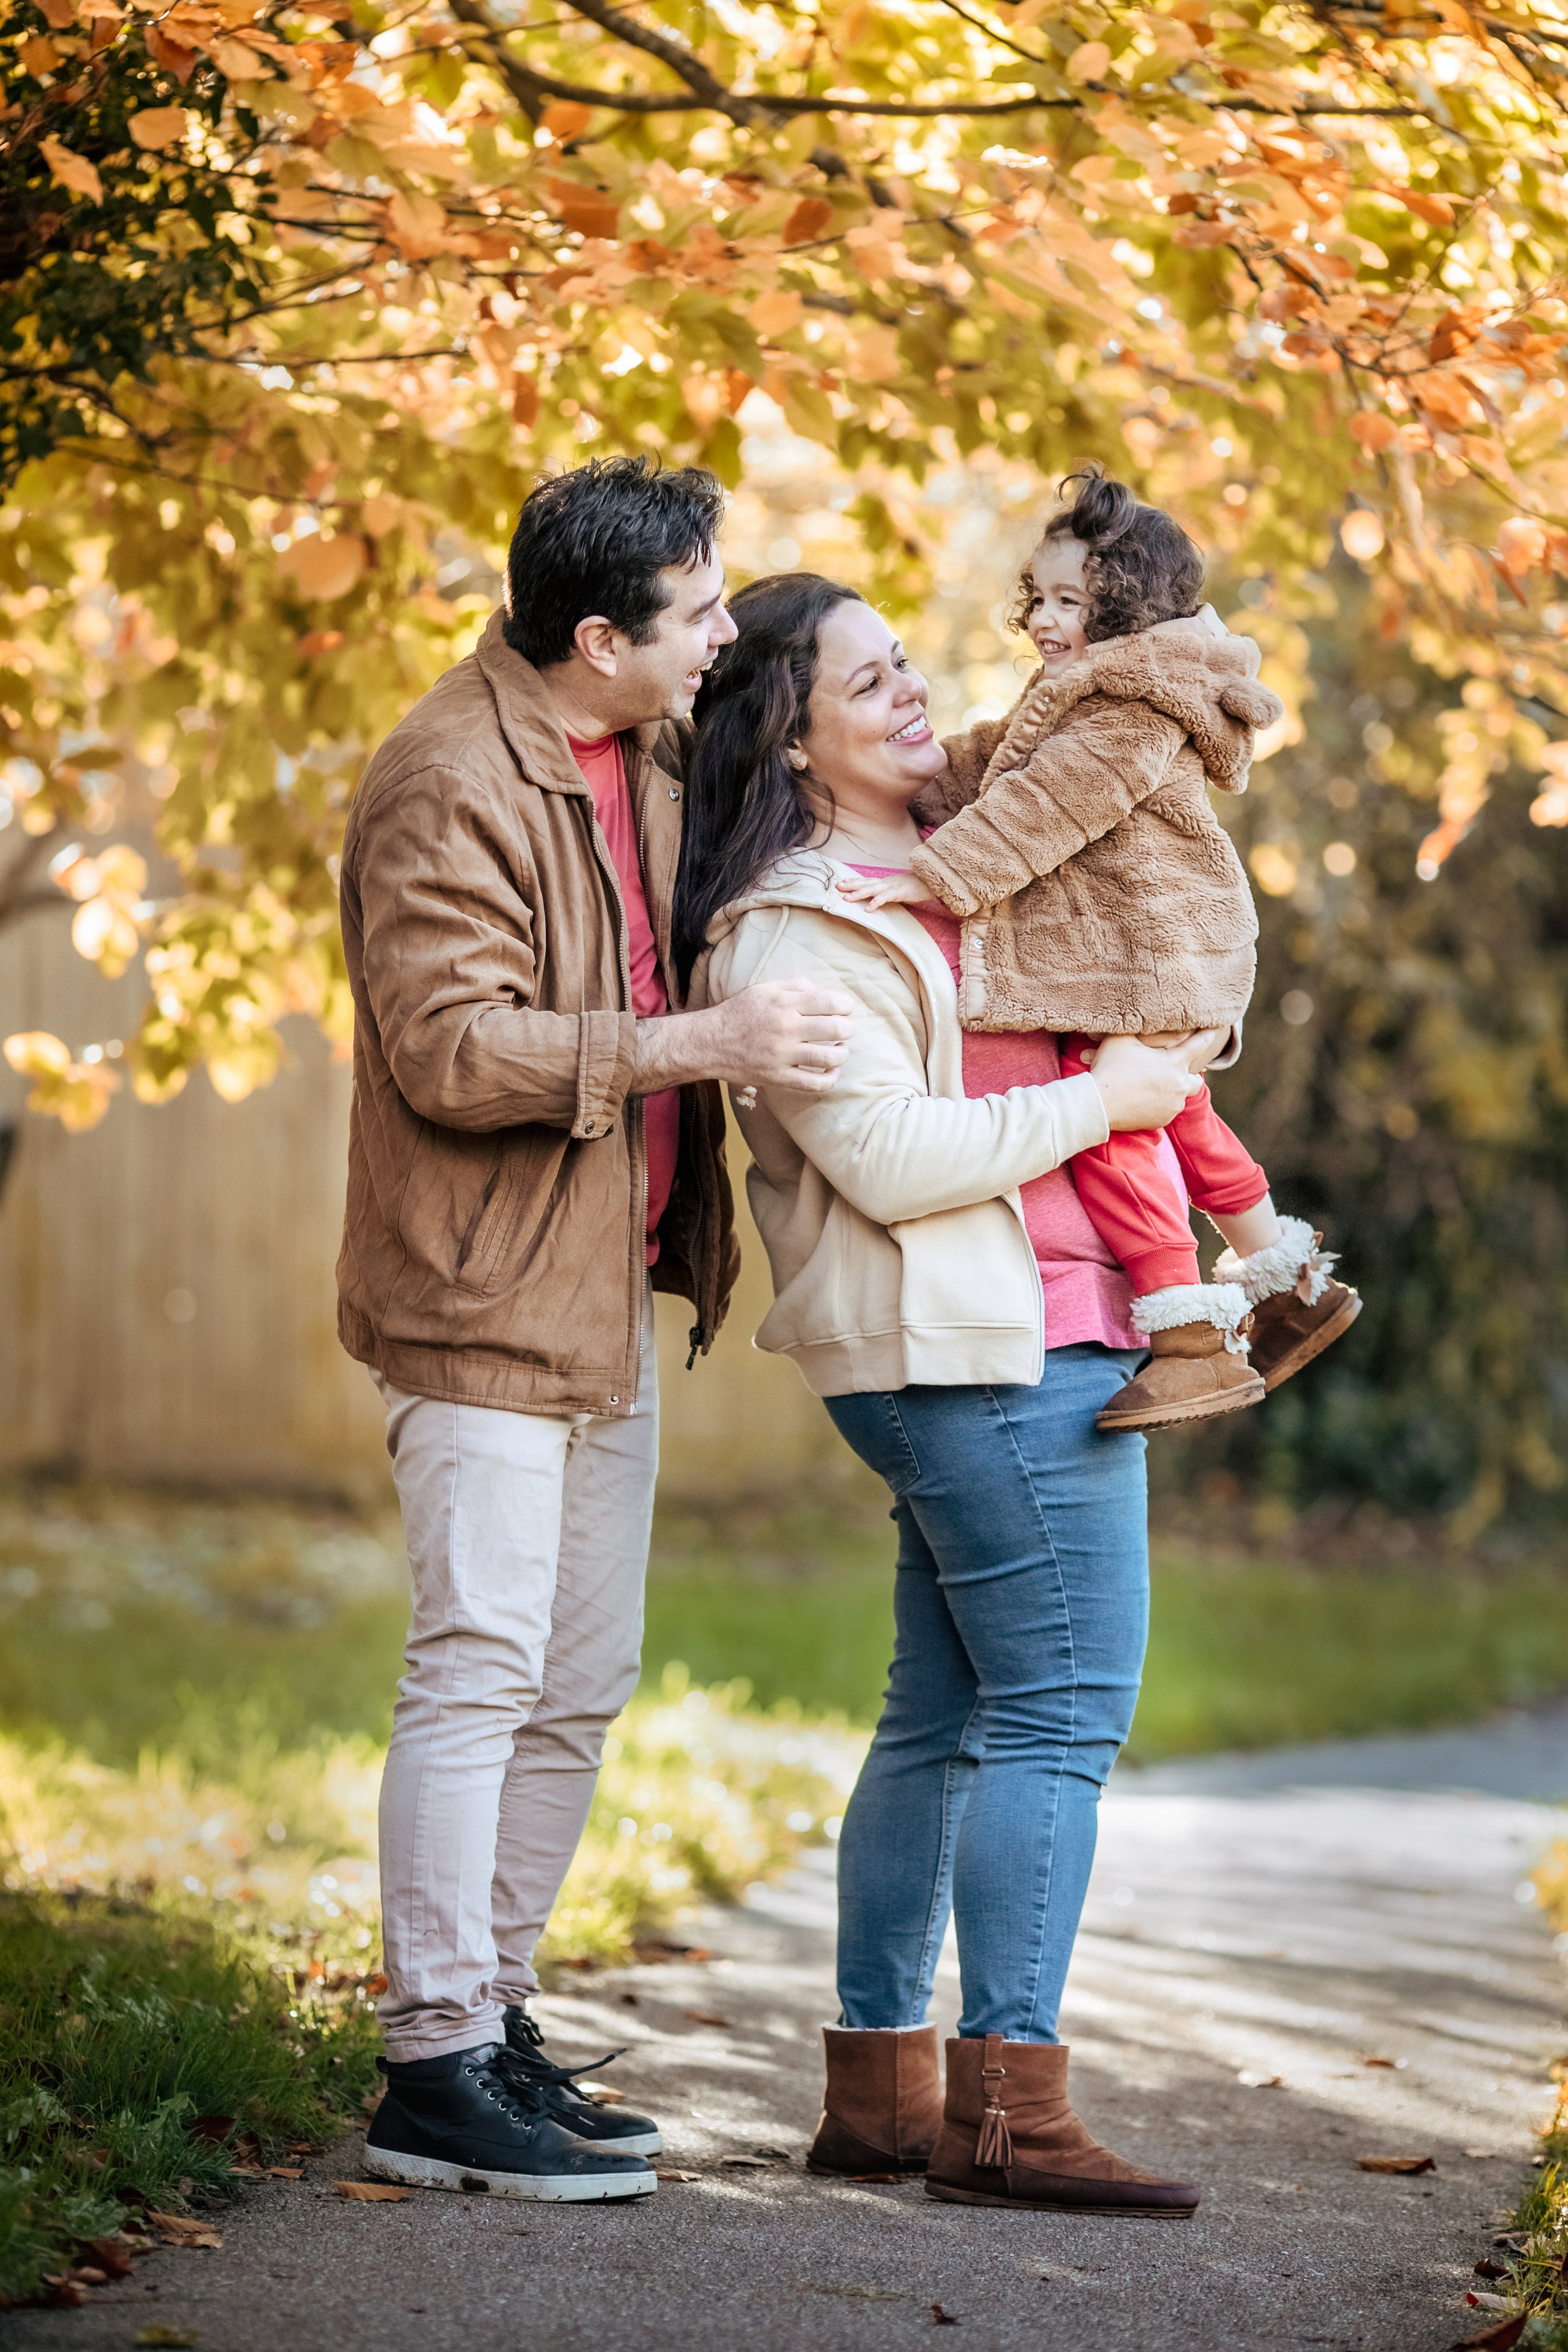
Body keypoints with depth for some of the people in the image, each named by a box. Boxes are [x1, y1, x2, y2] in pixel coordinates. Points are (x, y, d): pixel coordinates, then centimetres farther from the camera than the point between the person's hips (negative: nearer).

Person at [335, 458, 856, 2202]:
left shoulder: (646, 754, 11)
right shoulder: (448, 787, -17)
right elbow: (453, 1049, -24)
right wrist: (699, 1042, -28)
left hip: (610, 1293, 9)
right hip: (482, 1291, -9)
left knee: (579, 1685, 12)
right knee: (482, 1665, -10)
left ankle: (497, 2022, 21)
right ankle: (434, 2073, -6)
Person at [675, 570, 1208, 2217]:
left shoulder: (955, 856, 16)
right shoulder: (784, 936, -11)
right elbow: (896, 1159, -19)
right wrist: (1106, 1095, -13)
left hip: (1031, 1334, 9)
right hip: (980, 1352, -9)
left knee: (946, 1717, 10)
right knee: (1063, 1705, -11)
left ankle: (877, 2087, 15)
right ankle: (1006, 2109, -10)